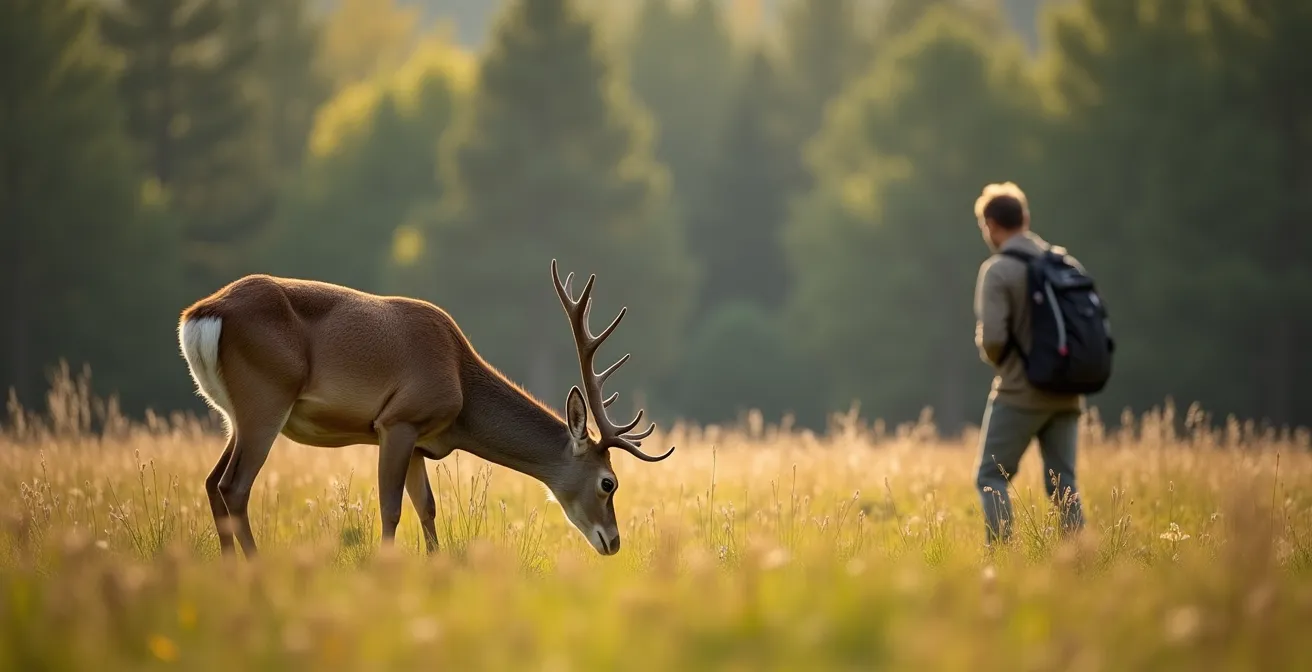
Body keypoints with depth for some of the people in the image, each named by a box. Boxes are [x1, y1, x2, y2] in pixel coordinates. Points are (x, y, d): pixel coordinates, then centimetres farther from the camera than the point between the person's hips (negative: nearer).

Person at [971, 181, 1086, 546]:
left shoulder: (997, 270, -10)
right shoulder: (1067, 264, 7)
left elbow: (992, 337, -17)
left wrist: (995, 358, 4)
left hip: (1019, 392, -5)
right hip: (1066, 394, 5)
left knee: (991, 477, 4)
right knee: (1062, 483, 9)